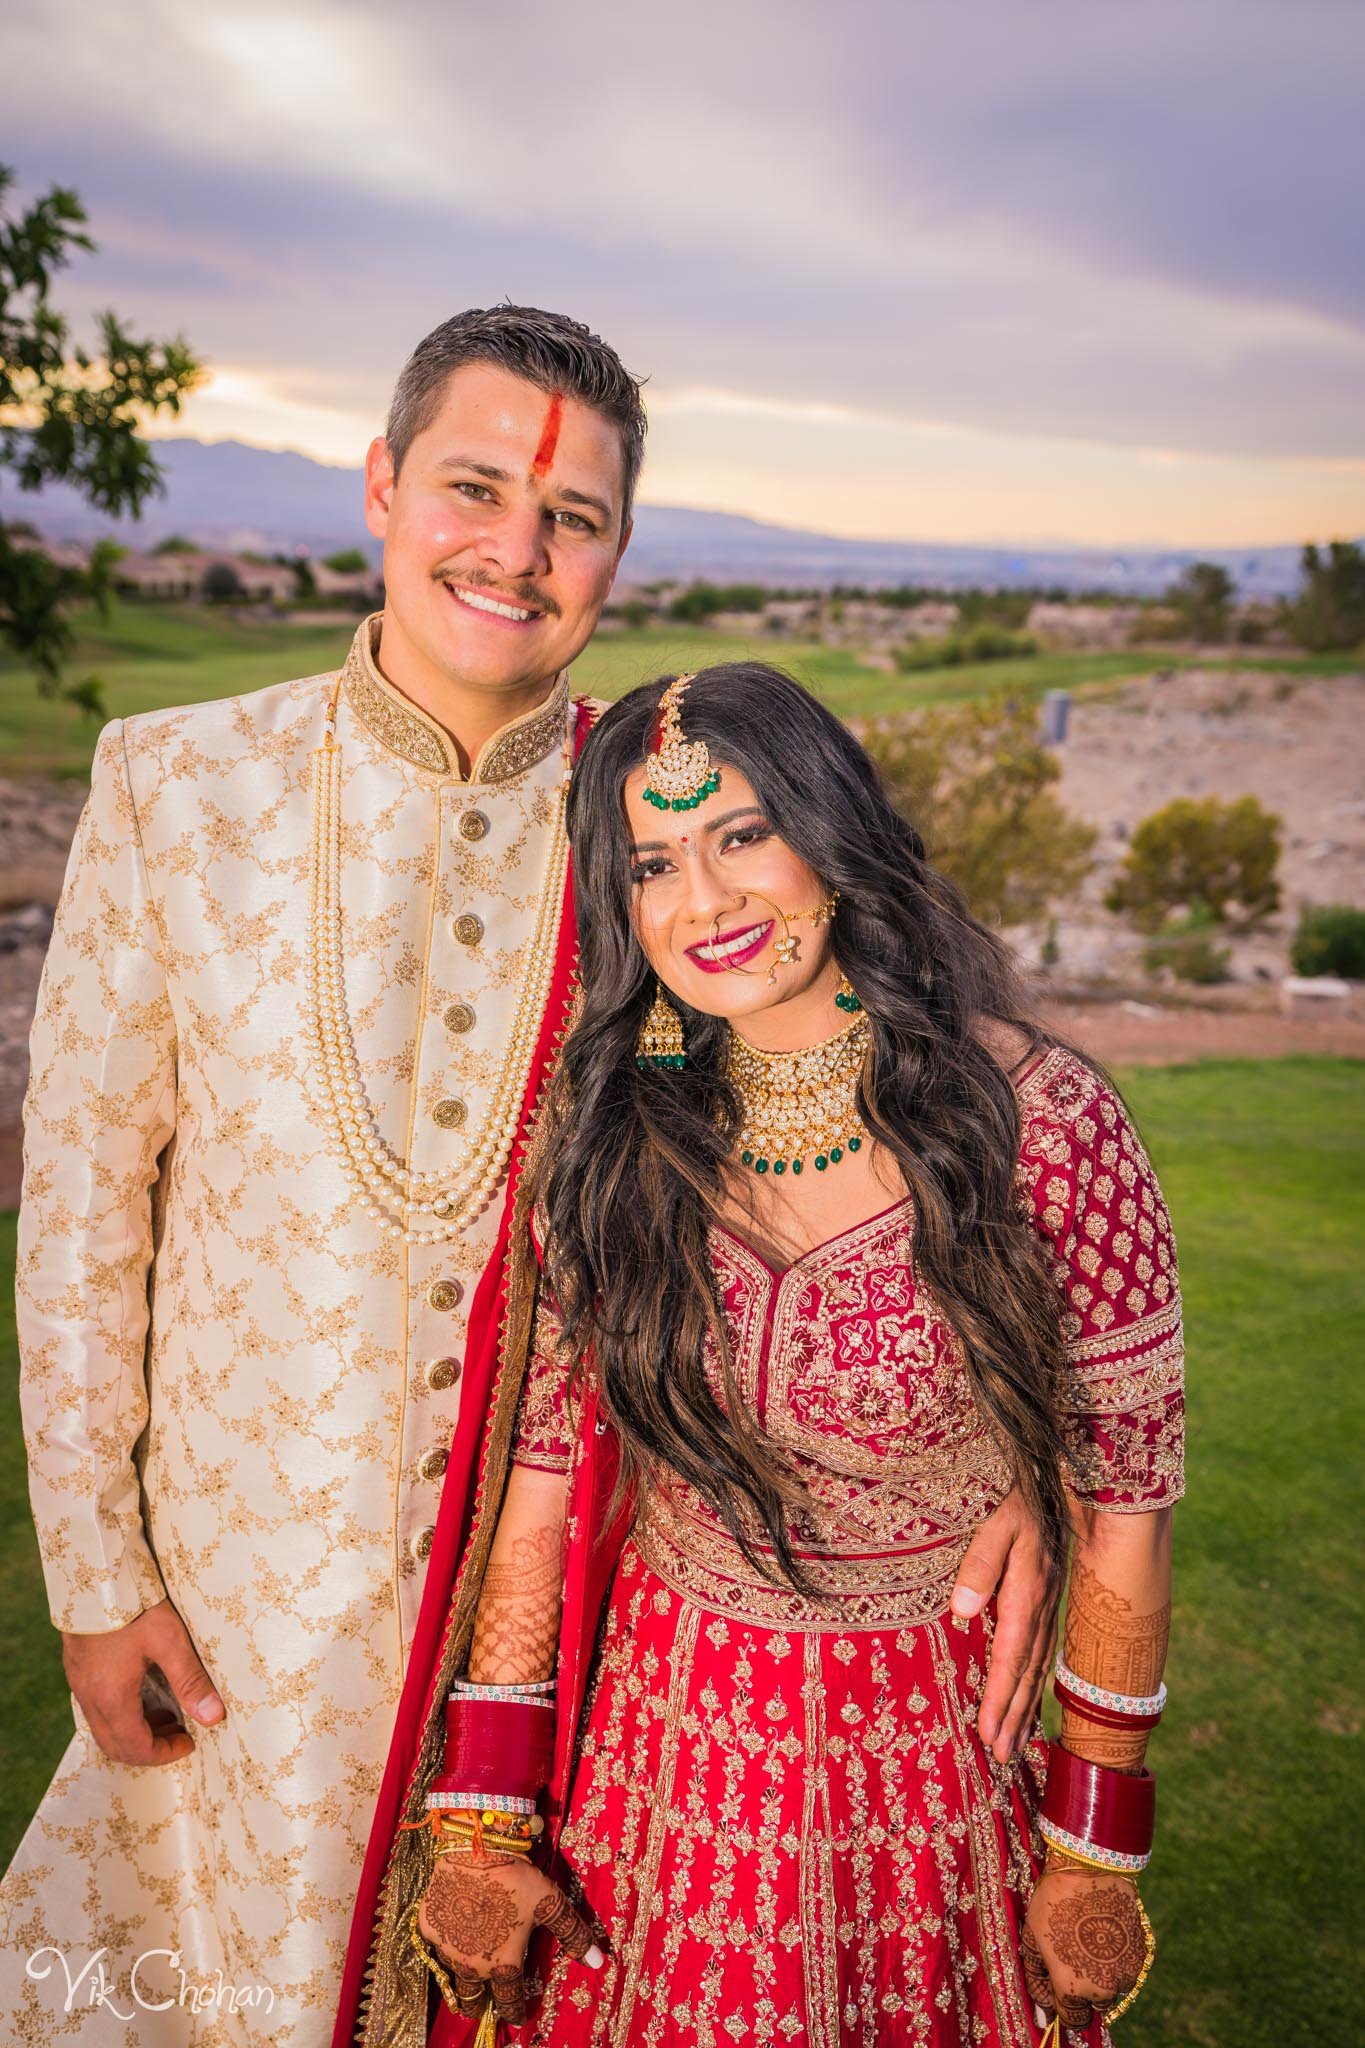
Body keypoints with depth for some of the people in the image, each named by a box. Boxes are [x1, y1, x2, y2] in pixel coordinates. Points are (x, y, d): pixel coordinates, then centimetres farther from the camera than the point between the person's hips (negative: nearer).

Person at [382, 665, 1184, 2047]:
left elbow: (1124, 1494, -10)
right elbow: (536, 1469, -5)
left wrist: (1097, 1857, -4)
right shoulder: (609, 1137, -9)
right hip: (660, 1751, 2)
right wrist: (478, 1827, -5)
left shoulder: (1037, 1122, -18)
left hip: (934, 1769, -2)